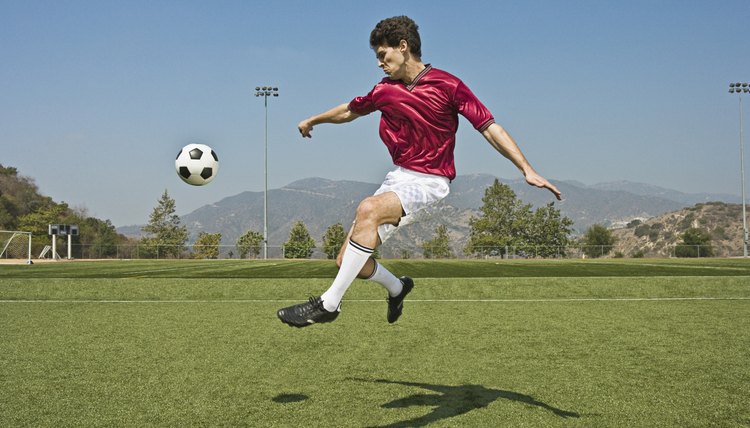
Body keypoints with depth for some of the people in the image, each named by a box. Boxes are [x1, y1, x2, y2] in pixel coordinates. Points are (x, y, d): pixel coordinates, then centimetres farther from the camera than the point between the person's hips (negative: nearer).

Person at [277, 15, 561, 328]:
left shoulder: (448, 85, -8)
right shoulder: (384, 91, 8)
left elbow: (489, 127, -9)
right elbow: (349, 111, 27)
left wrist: (527, 170, -17)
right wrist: (312, 120, 41)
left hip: (430, 182, -6)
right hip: (398, 178, 6)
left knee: (368, 209, -35)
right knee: (347, 260, -4)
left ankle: (329, 304, -28)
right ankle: (397, 288, 30)